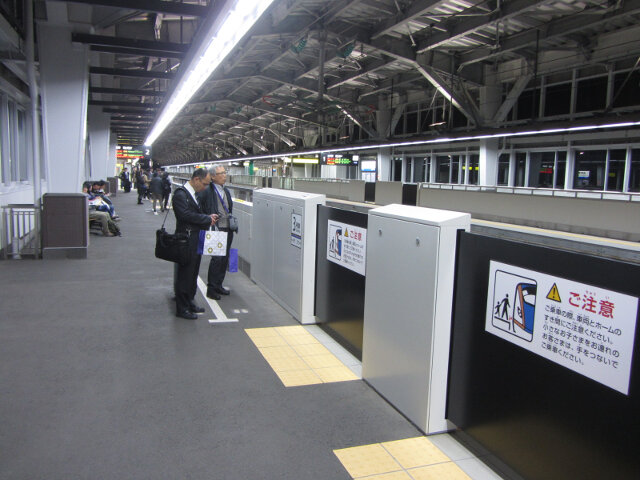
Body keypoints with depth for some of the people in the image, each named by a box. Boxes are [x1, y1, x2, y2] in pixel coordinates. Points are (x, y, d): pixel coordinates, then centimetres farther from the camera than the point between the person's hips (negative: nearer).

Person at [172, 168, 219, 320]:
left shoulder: (193, 194, 14)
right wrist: (208, 219, -15)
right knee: (184, 274, -1)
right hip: (186, 240, -10)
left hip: (196, 240, 10)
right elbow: (186, 215, -24)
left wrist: (208, 218, 2)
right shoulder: (180, 194, -15)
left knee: (193, 273, 17)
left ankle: (189, 302, 29)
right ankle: (182, 308, 9)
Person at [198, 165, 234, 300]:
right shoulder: (207, 191, -11)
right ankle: (211, 288, 5)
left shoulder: (226, 191, 14)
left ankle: (218, 285, 25)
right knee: (217, 258, -7)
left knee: (224, 259, 12)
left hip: (227, 229, 8)